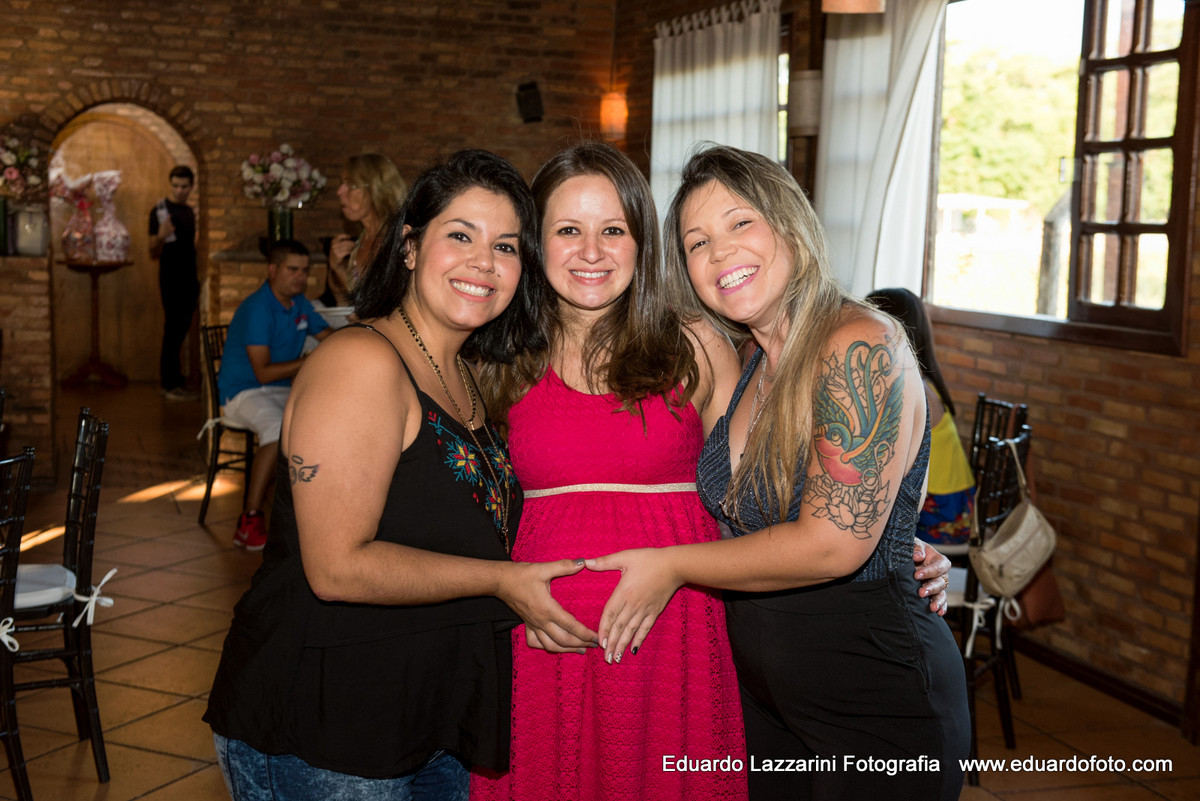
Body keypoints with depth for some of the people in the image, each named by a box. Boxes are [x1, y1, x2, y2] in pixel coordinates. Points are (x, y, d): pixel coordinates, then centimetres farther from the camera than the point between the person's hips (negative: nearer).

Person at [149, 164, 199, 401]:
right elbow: (153, 253, -11)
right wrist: (160, 237, -30)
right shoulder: (160, 210, -8)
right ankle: (170, 384, -4)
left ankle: (170, 371, 20)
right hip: (171, 278, -7)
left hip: (189, 279, 7)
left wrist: (196, 279, 15)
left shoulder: (189, 211, 14)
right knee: (173, 330, -7)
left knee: (182, 329, 10)